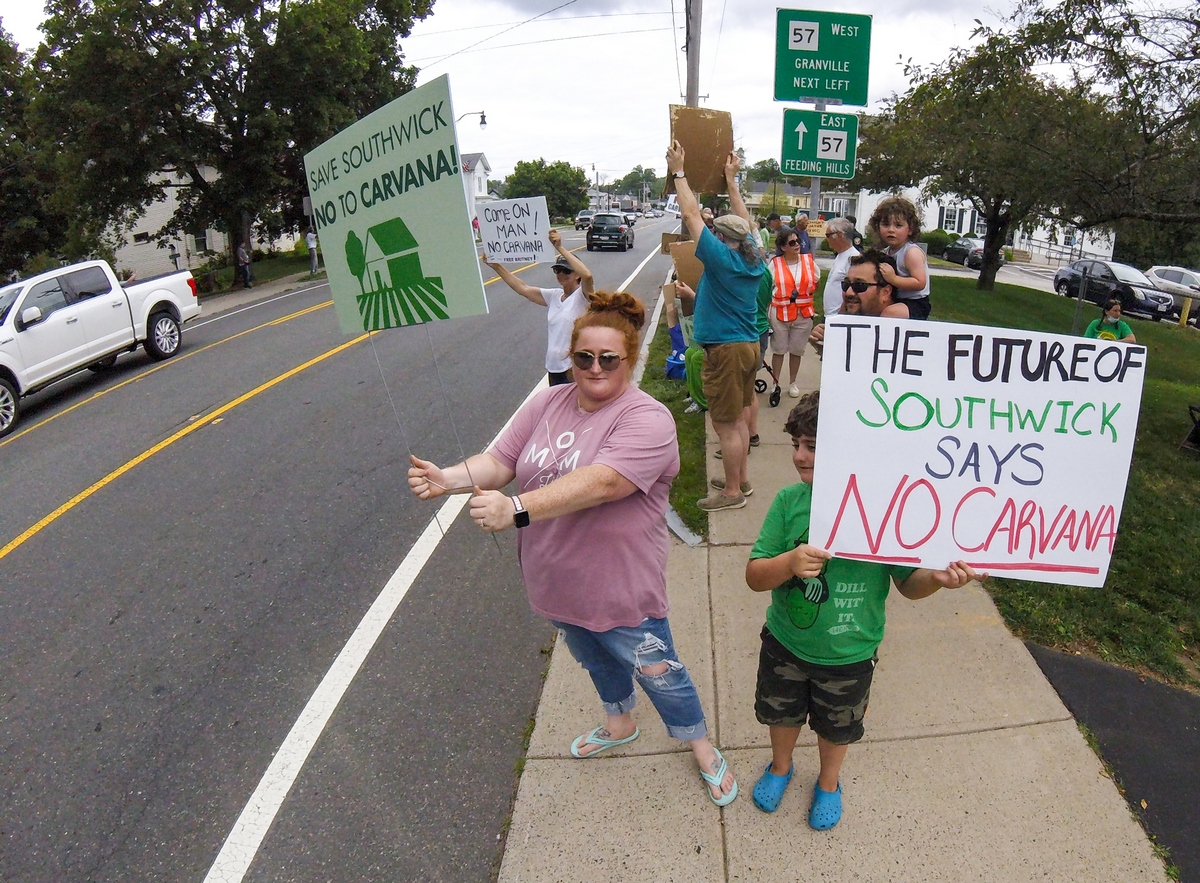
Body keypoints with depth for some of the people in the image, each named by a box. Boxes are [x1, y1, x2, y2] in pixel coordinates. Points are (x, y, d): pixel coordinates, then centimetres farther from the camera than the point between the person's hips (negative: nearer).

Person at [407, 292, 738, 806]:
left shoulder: (647, 420, -23)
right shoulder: (547, 405, -3)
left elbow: (600, 483, -37)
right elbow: (498, 461, -7)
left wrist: (517, 509, -46)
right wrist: (446, 479, -26)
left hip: (622, 588, -6)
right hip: (558, 583, 6)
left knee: (658, 672, 14)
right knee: (597, 658, 30)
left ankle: (702, 749, 42)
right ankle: (619, 725, 59)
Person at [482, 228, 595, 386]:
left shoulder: (582, 296, -10)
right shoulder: (554, 296, 10)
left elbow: (587, 275, -31)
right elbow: (523, 288, 11)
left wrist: (560, 248, -29)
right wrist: (496, 266, 7)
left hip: (576, 370, -7)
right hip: (553, 369, 8)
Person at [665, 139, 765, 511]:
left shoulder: (722, 258, -17)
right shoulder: (752, 258, 4)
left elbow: (691, 214, -12)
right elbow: (743, 221, 21)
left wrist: (678, 171, -3)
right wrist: (731, 178, 29)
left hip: (726, 350, -9)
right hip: (749, 345, 9)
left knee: (726, 424, -1)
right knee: (739, 416, 19)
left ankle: (732, 491, 7)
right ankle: (741, 476, 32)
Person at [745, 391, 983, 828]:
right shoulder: (789, 501, -19)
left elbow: (908, 583, -10)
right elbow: (754, 576, -16)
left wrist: (937, 578, -33)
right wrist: (789, 562, -37)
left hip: (849, 655, -1)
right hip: (785, 644, 2)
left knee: (836, 727, 25)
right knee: (781, 712, 26)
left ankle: (828, 784, 56)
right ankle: (780, 766, 58)